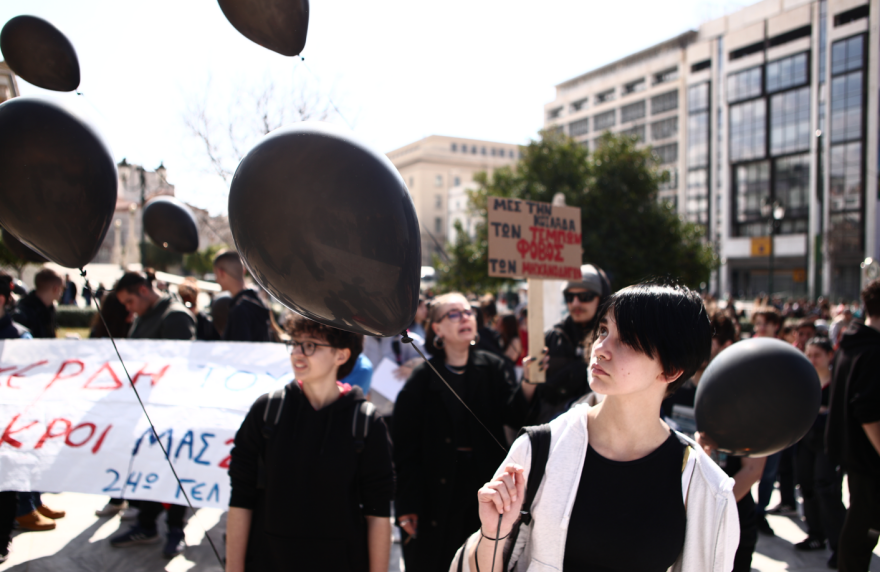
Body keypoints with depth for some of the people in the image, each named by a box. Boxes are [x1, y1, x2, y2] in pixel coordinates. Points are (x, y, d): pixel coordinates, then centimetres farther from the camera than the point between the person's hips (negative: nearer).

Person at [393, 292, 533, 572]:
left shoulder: (494, 368, 0)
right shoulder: (422, 379, -4)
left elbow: (515, 415, -13)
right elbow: (404, 446, -5)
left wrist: (529, 385, -33)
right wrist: (405, 506, -7)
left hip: (484, 489, 2)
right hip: (435, 494, -1)